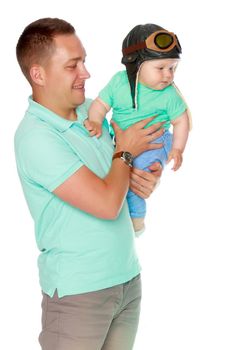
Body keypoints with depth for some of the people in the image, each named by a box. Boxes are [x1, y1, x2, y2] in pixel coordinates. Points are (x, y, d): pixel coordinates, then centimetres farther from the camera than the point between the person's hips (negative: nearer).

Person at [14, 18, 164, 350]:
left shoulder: (90, 110, 4)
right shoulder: (35, 137, -21)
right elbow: (107, 204, -25)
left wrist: (144, 176, -5)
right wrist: (126, 152, -7)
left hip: (128, 278, 7)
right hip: (78, 292, -7)